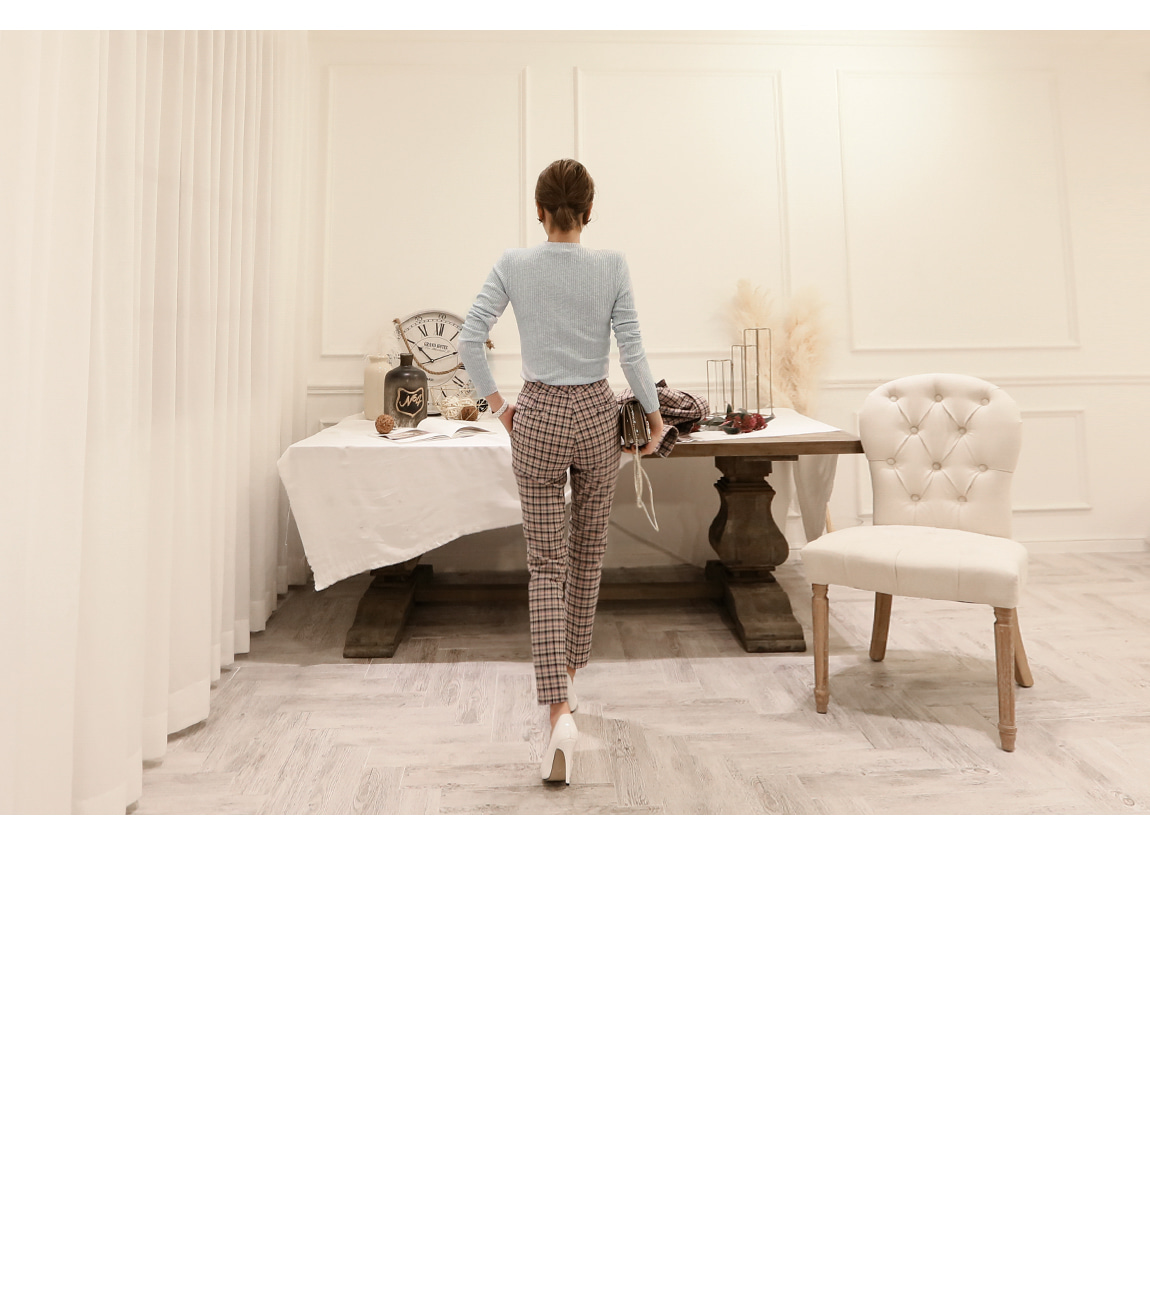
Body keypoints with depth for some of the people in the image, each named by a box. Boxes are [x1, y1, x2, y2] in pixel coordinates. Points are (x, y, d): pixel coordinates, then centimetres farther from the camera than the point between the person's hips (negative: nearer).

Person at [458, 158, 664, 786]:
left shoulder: (513, 264, -2)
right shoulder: (611, 266, -4)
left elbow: (469, 340, -7)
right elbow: (631, 352, -7)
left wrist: (495, 400, 6)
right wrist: (654, 414, 6)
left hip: (538, 417, 0)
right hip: (596, 415, 1)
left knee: (546, 563, 0)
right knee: (587, 553, 17)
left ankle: (559, 710, -15)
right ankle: (568, 677, 33)